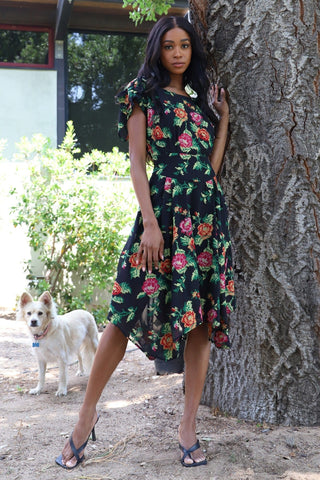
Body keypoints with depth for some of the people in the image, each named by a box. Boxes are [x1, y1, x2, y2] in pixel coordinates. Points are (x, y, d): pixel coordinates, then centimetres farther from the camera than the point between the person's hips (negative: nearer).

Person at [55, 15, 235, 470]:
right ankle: (87, 413, 7)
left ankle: (188, 424, 12)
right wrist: (149, 222, -13)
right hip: (165, 208, -5)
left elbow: (211, 164, 14)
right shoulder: (144, 94, 7)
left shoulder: (204, 96, 19)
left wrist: (224, 121, 13)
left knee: (202, 314, 2)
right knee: (129, 311, -7)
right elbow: (137, 162, -3)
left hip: (209, 210, 5)